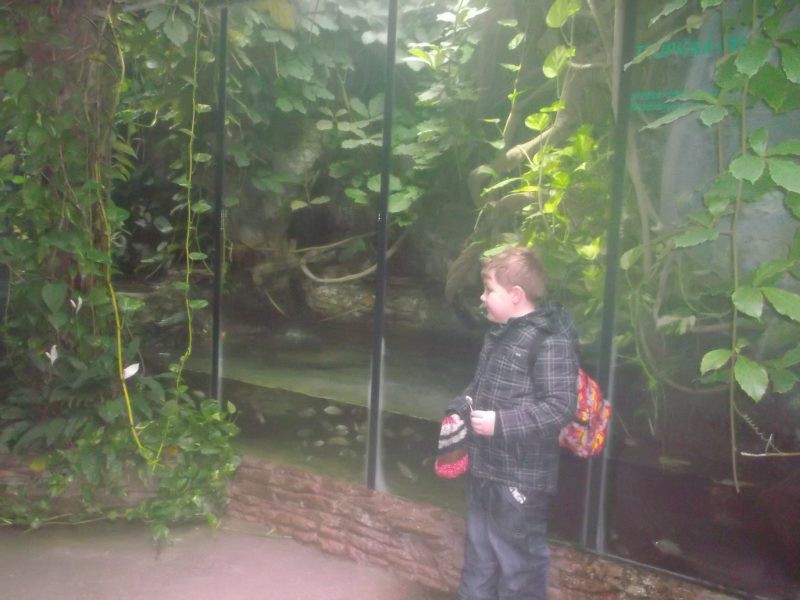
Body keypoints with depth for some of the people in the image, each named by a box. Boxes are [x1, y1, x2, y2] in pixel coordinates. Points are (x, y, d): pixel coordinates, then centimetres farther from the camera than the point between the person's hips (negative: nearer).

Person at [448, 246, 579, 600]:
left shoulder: (551, 341, -19)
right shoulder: (499, 333, 9)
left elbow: (559, 407, -24)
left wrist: (501, 424, -26)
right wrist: (461, 408, 4)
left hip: (521, 478, -9)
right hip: (485, 469, 9)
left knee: (518, 562, 6)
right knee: (478, 554, 23)